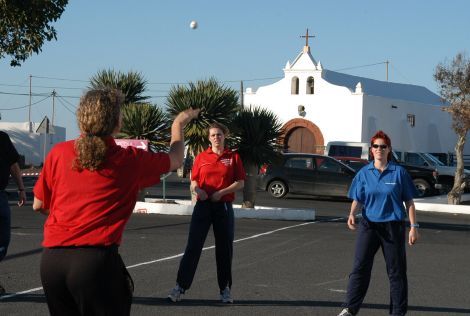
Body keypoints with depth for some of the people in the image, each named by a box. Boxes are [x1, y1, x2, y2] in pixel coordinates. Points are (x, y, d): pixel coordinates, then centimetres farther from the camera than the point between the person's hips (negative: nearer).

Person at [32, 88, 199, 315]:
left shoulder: (59, 152, 5)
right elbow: (175, 160, 21)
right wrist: (178, 126, 39)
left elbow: (38, 205, 14)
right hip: (96, 259, -3)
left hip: (51, 259, 3)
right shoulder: (130, 161, 2)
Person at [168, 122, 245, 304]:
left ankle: (225, 289, 17)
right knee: (193, 247, -4)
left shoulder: (233, 157, 4)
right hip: (203, 205, 0)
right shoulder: (201, 157, 7)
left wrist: (221, 192, -12)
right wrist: (196, 189, -12)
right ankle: (180, 287, -3)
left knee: (225, 249, 6)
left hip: (223, 206, 0)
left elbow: (240, 183, 1)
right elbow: (194, 181, 11)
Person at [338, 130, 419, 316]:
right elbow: (358, 200, 8)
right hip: (368, 225, 1)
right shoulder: (364, 173, 4)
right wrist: (352, 214, -13)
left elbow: (409, 202, 1)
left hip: (393, 227, -1)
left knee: (396, 271, 5)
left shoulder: (399, 172, -1)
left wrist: (413, 227, -3)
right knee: (360, 267, -3)